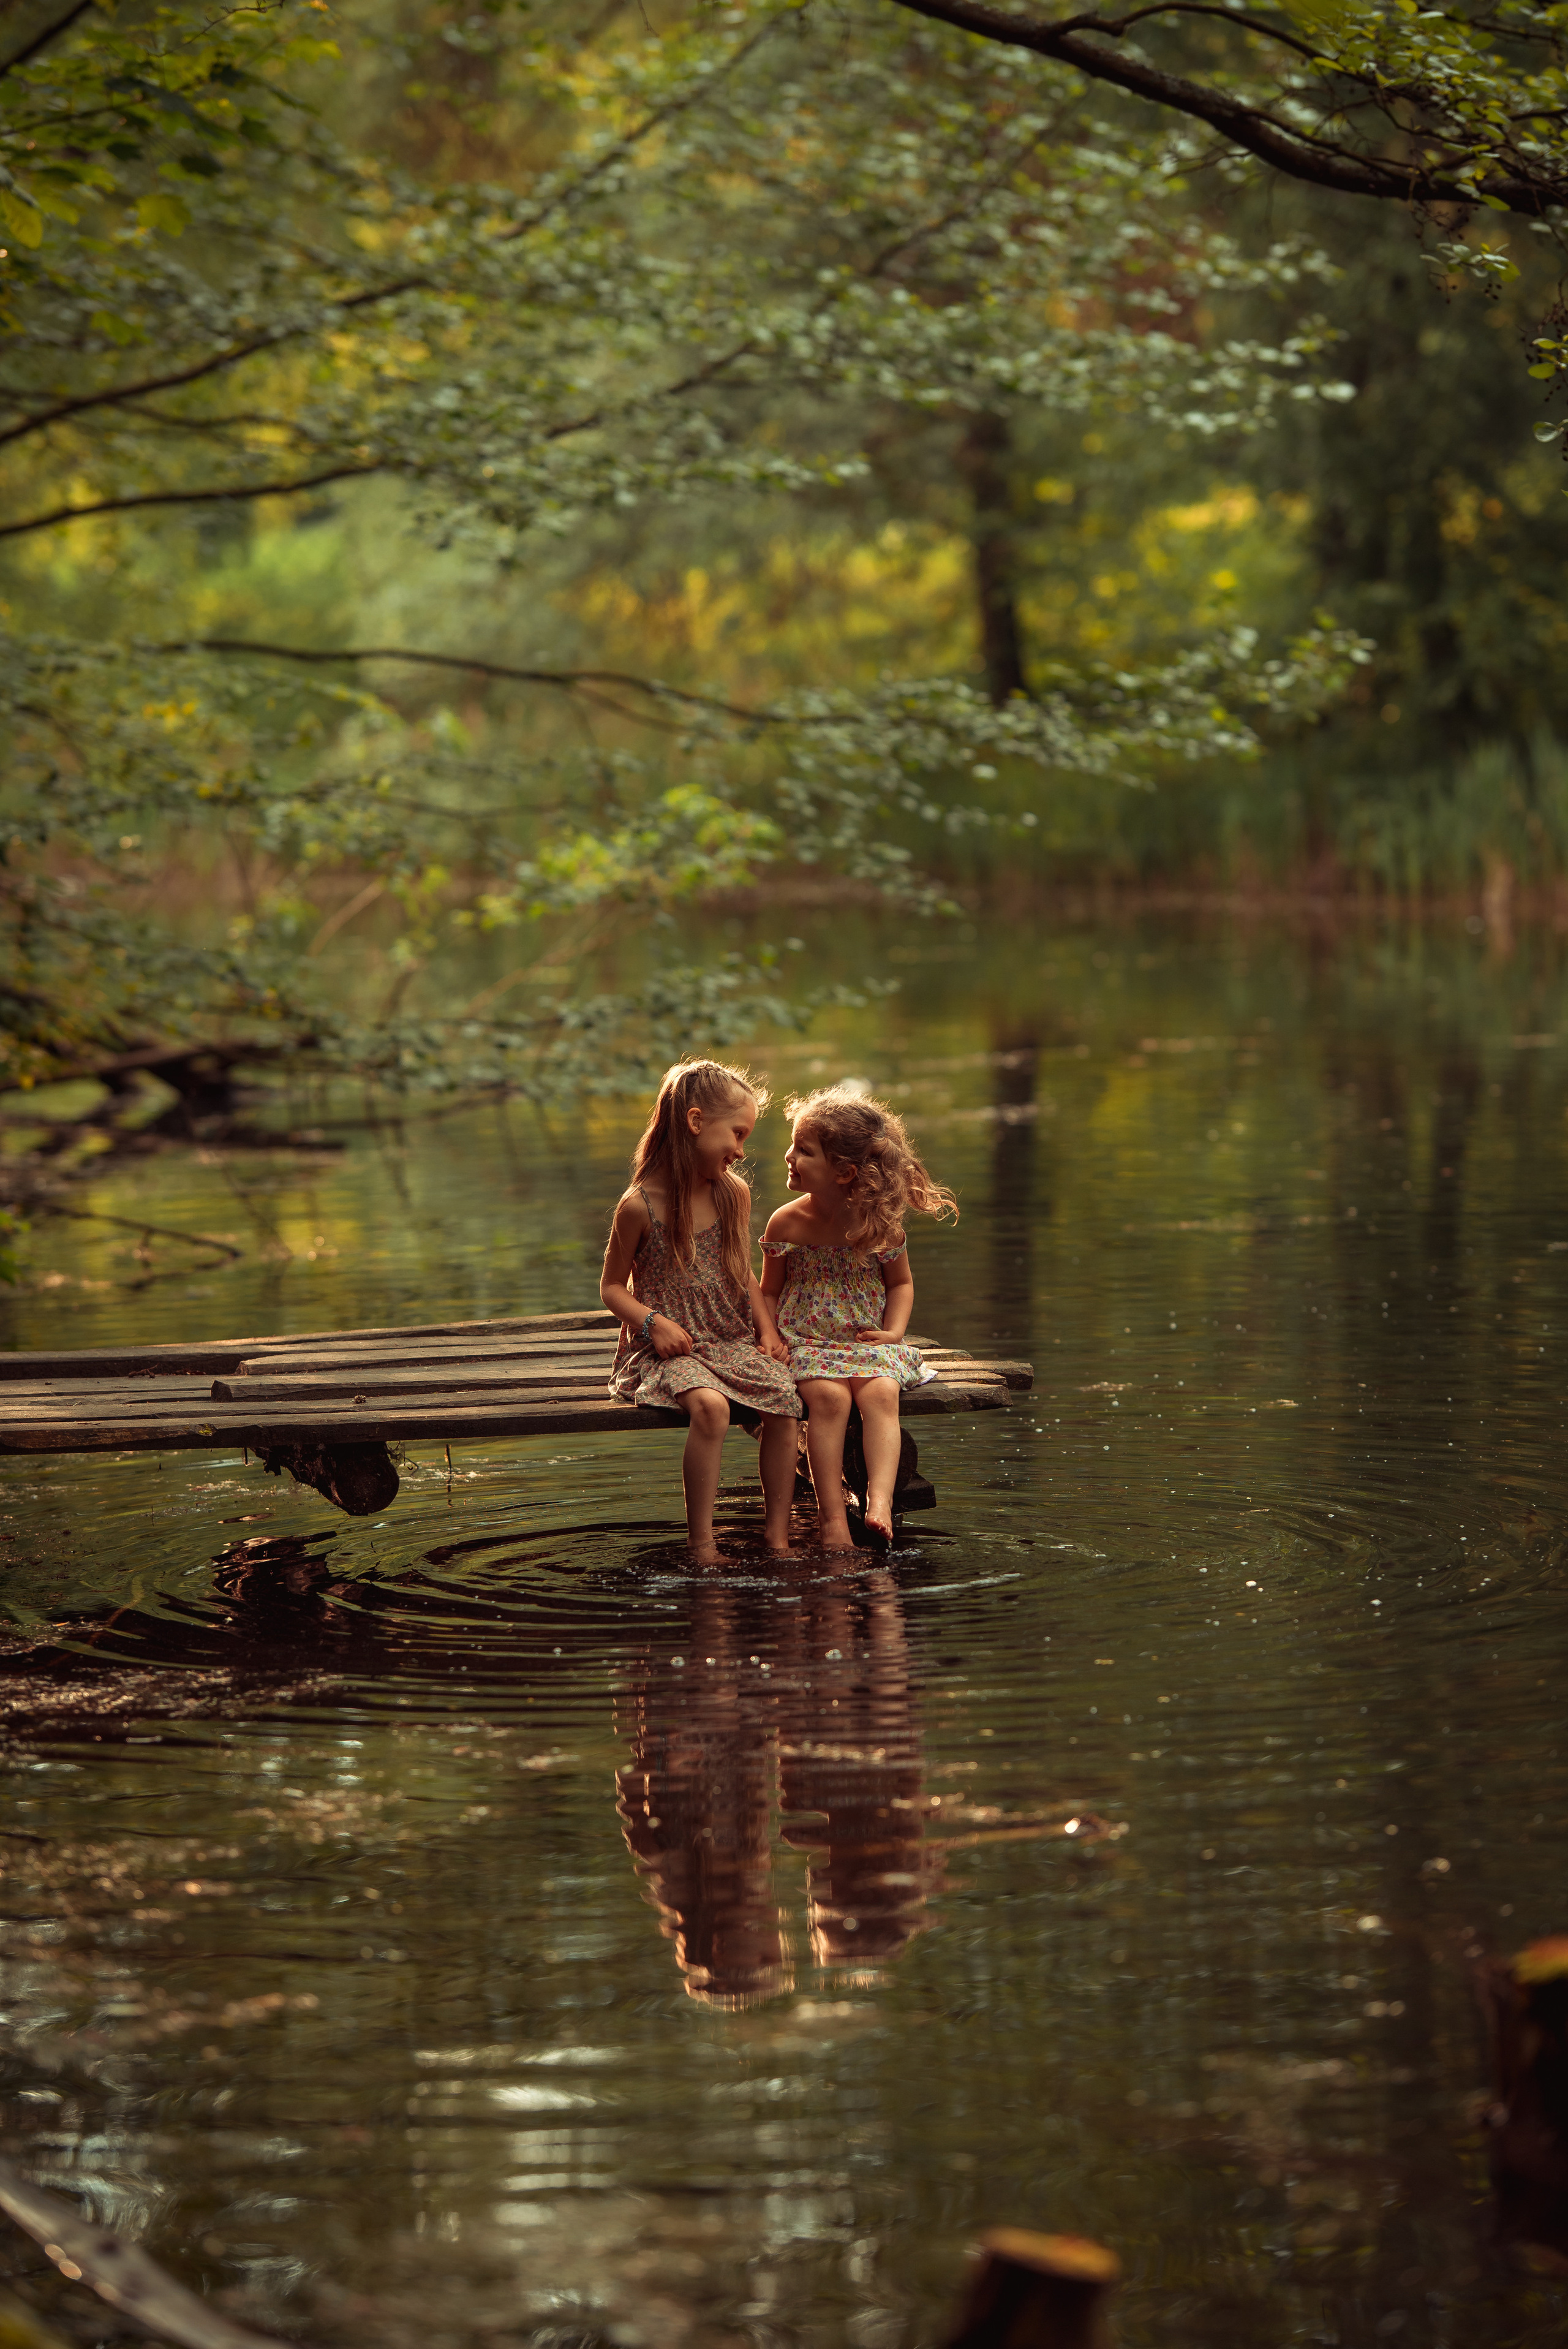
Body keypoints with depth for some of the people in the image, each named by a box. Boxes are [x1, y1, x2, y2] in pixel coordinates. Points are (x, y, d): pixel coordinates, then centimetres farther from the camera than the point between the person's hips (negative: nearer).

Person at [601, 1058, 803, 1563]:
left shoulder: (735, 1195, 7)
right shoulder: (639, 1206, -8)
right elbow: (613, 1286, 1)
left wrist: (768, 1329, 3)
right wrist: (653, 1321, -16)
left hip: (733, 1342, 5)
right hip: (671, 1347, -5)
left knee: (784, 1399, -23)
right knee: (710, 1404, -35)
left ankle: (777, 1534, -13)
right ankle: (701, 1541, -27)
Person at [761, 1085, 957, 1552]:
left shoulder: (880, 1223, -2)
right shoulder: (787, 1224, -2)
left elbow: (901, 1283, 14)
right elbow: (770, 1291, 10)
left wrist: (894, 1330, -3)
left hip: (868, 1341, 1)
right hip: (807, 1343, 0)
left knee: (881, 1393, -31)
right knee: (829, 1397, -30)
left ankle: (879, 1501, -43)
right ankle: (832, 1518, -34)